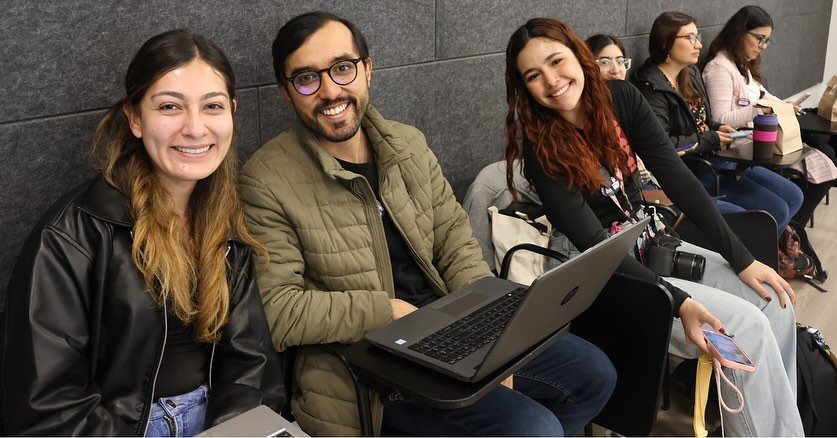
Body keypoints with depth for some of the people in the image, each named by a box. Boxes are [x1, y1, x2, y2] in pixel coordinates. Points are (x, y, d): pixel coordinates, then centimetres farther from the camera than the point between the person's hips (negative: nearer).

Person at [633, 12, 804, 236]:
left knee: (793, 196, 8)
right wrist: (710, 140, -15)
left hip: (714, 158, 10)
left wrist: (718, 128, 1)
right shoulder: (652, 87, -18)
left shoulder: (691, 73, 11)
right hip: (690, 169, -10)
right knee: (776, 211, -12)